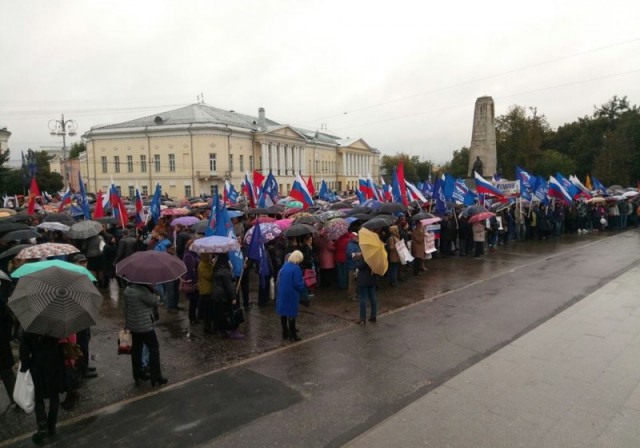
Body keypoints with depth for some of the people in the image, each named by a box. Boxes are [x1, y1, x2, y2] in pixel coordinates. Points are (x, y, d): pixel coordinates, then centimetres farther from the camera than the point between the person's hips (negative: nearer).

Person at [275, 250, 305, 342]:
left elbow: (279, 280, 10)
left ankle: (285, 332, 23)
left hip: (282, 294, 7)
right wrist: (303, 282, 2)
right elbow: (298, 284, -17)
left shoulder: (284, 266, 5)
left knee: (283, 313, 13)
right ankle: (292, 335, 9)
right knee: (291, 314, 2)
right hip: (291, 295, -7)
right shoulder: (296, 268, -17)